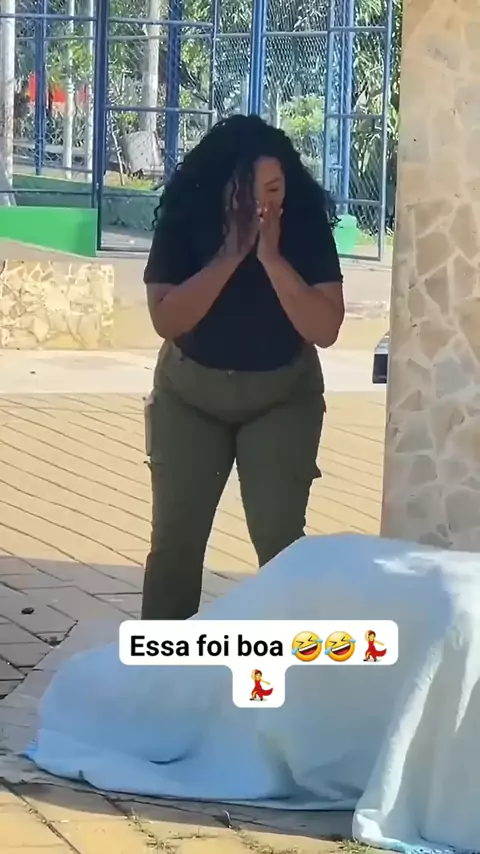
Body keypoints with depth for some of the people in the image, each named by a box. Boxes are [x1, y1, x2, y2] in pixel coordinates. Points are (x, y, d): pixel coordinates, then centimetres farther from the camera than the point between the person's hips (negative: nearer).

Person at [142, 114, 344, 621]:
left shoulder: (307, 227, -15)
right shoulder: (184, 221, -15)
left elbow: (325, 330, -22)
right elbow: (166, 320, -22)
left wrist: (272, 258, -29)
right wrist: (229, 257, -28)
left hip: (282, 397, -1)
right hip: (189, 395, 1)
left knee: (279, 537, -9)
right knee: (175, 535, 0)